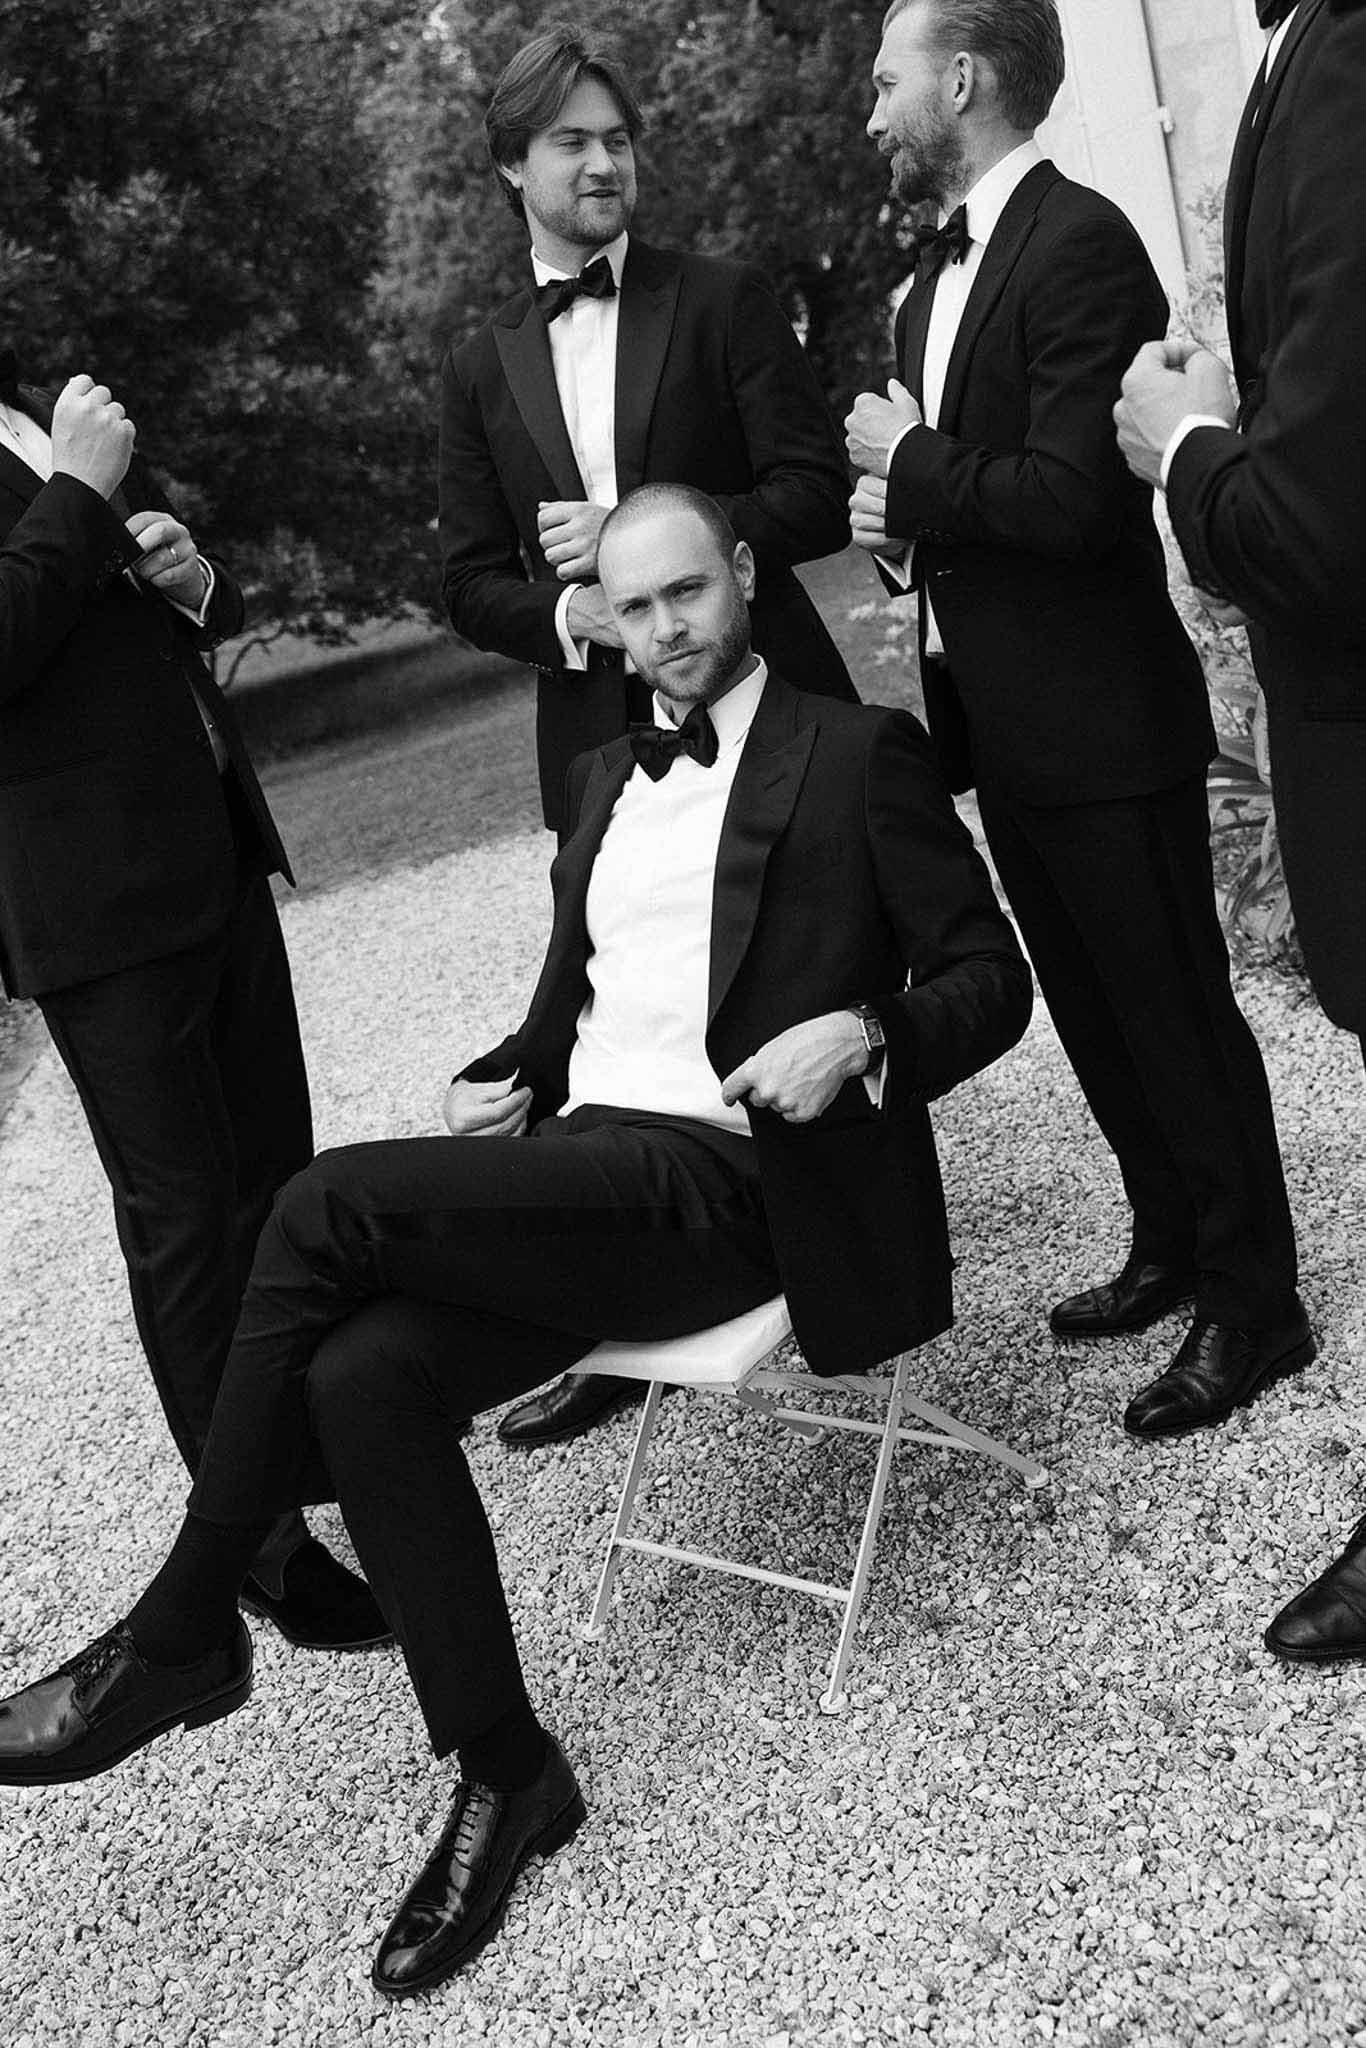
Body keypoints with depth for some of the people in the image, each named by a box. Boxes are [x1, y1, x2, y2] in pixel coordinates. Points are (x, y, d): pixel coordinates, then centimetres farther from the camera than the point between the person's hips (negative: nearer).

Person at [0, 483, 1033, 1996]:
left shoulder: (859, 754, 5)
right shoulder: (604, 782, 24)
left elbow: (991, 977, 3)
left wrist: (866, 1036, -17)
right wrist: (507, 1075, 6)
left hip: (731, 1180, -6)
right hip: (582, 1167, 6)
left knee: (330, 1201, -23)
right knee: (360, 1378, -22)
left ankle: (182, 1635, -8)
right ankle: (502, 1772, -7)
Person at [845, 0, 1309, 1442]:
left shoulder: (1082, 246, -15)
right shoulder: (937, 266, 14)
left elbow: (1073, 497, -24)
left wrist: (911, 468, -12)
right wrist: (898, 518, -1)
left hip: (1100, 721, -9)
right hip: (1000, 719, 9)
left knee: (1172, 1011, 1)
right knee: (1092, 1012, 17)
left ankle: (1253, 1298, 15)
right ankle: (1172, 1246, 32)